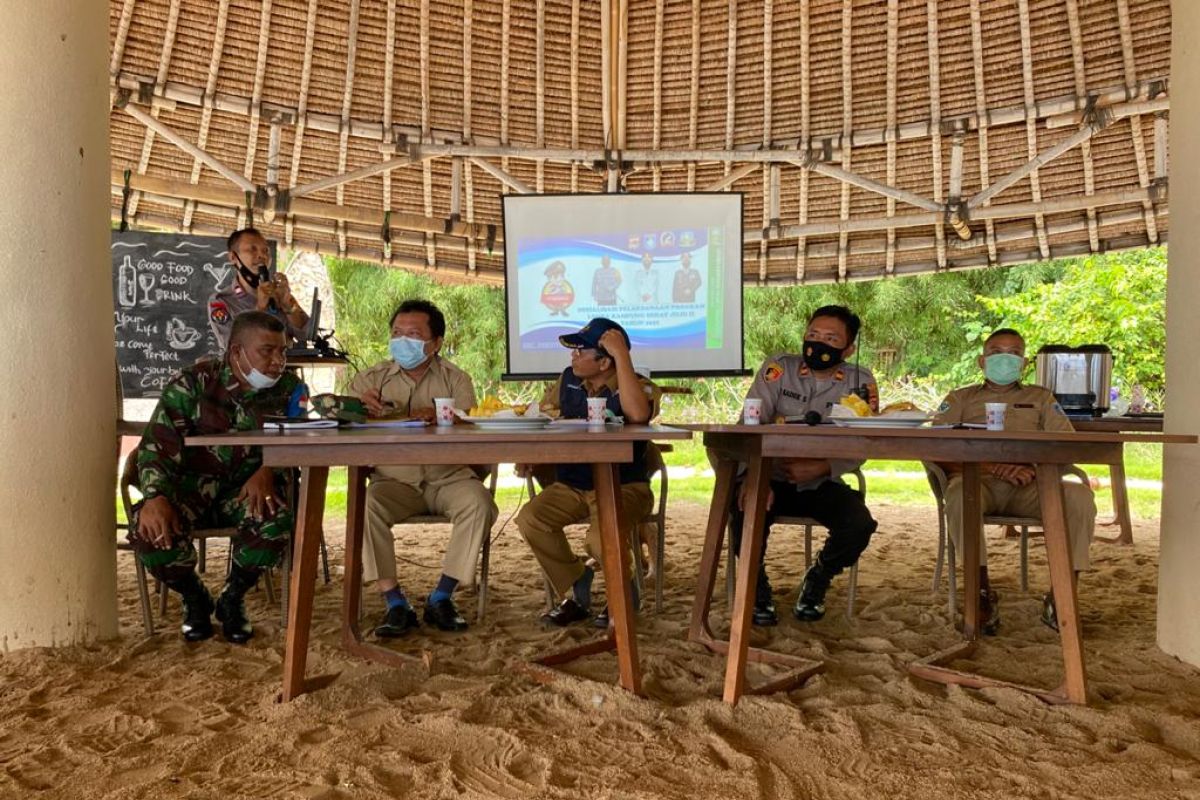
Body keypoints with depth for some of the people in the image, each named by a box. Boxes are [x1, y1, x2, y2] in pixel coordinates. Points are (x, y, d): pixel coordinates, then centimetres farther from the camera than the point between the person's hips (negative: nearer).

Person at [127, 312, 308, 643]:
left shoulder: (288, 388, -1)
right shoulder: (192, 383, -7)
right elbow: (156, 445, -12)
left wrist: (267, 472, -27)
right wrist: (156, 497, -30)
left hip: (247, 490, 1)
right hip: (190, 483, 0)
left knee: (277, 523, -33)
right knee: (148, 530, -30)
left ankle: (232, 599, -2)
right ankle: (195, 599, 3)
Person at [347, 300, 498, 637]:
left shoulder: (456, 380, 7)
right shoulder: (373, 378, 9)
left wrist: (440, 419, -28)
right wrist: (358, 407, -23)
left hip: (449, 477, 0)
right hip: (394, 480, 0)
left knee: (478, 503, -28)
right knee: (365, 505, -30)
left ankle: (441, 597, -13)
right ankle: (395, 604, -19)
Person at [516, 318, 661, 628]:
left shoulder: (639, 387, -10)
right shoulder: (568, 381, 7)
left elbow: (638, 414, -35)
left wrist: (622, 354, -30)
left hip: (623, 487, -5)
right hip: (571, 486, 6)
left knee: (601, 539, -32)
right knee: (529, 519, -20)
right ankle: (574, 593, 2)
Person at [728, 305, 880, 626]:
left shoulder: (860, 382, 0)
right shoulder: (778, 369, -3)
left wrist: (821, 469, -27)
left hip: (823, 483, 1)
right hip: (772, 478, -1)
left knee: (859, 524, -25)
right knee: (745, 507, -31)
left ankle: (817, 581, 10)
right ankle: (757, 590, -1)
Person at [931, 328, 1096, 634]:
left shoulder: (1040, 398, 26)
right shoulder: (960, 399, 20)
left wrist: (1033, 468, -10)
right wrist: (993, 468, -12)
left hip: (1029, 487, 2)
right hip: (978, 481, -2)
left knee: (1079, 495, -27)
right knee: (959, 492, -37)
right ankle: (983, 593, -26)